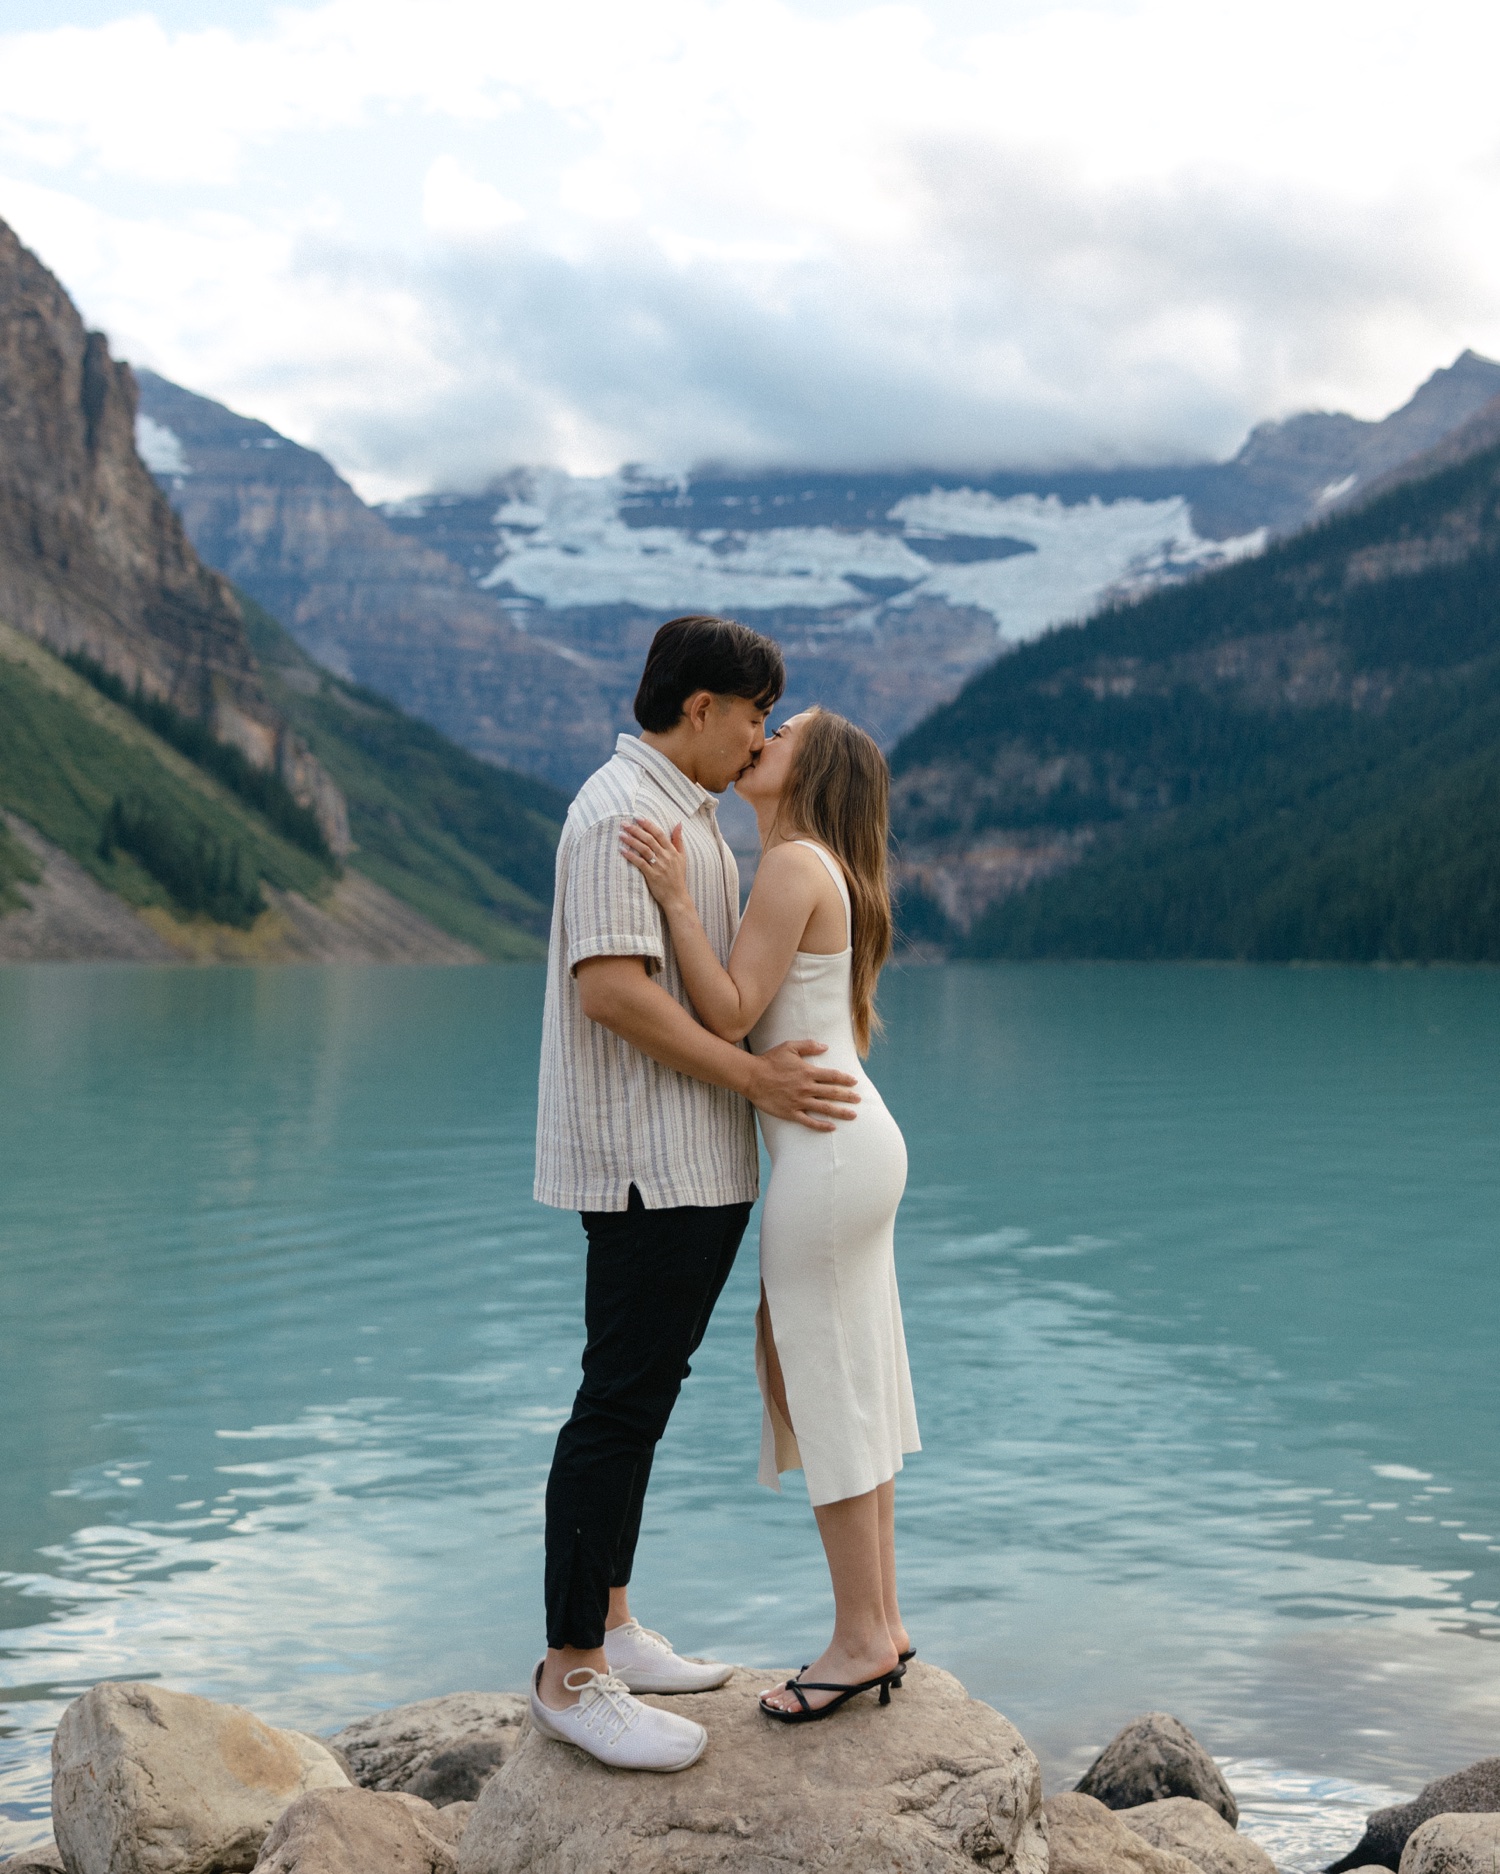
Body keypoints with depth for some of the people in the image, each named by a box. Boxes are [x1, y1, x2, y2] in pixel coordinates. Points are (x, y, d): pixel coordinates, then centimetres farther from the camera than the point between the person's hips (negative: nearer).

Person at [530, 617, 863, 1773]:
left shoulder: (684, 812, 19)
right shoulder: (624, 811, -14)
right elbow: (612, 988, -23)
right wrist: (753, 1076, -20)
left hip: (697, 1164, 11)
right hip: (647, 1165, -11)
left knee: (644, 1395, 15)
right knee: (620, 1406, -7)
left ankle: (607, 1625, 25)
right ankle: (572, 1675, 0)